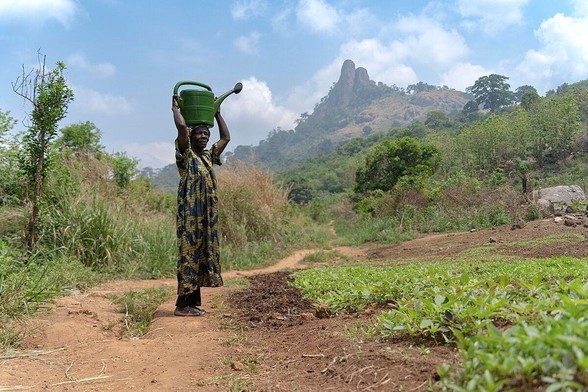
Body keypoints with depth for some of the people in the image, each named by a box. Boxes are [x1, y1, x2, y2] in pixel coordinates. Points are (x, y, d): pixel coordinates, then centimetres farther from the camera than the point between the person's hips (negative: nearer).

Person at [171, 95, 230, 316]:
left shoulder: (208, 156, 17)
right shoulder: (186, 155, -3)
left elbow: (226, 137, 25)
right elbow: (182, 126, -17)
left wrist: (217, 113, 27)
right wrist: (175, 108, -1)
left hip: (207, 214, 8)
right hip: (190, 212, -8)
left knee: (203, 254, 9)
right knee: (189, 254, -7)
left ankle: (194, 302, 16)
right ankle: (183, 304, -2)